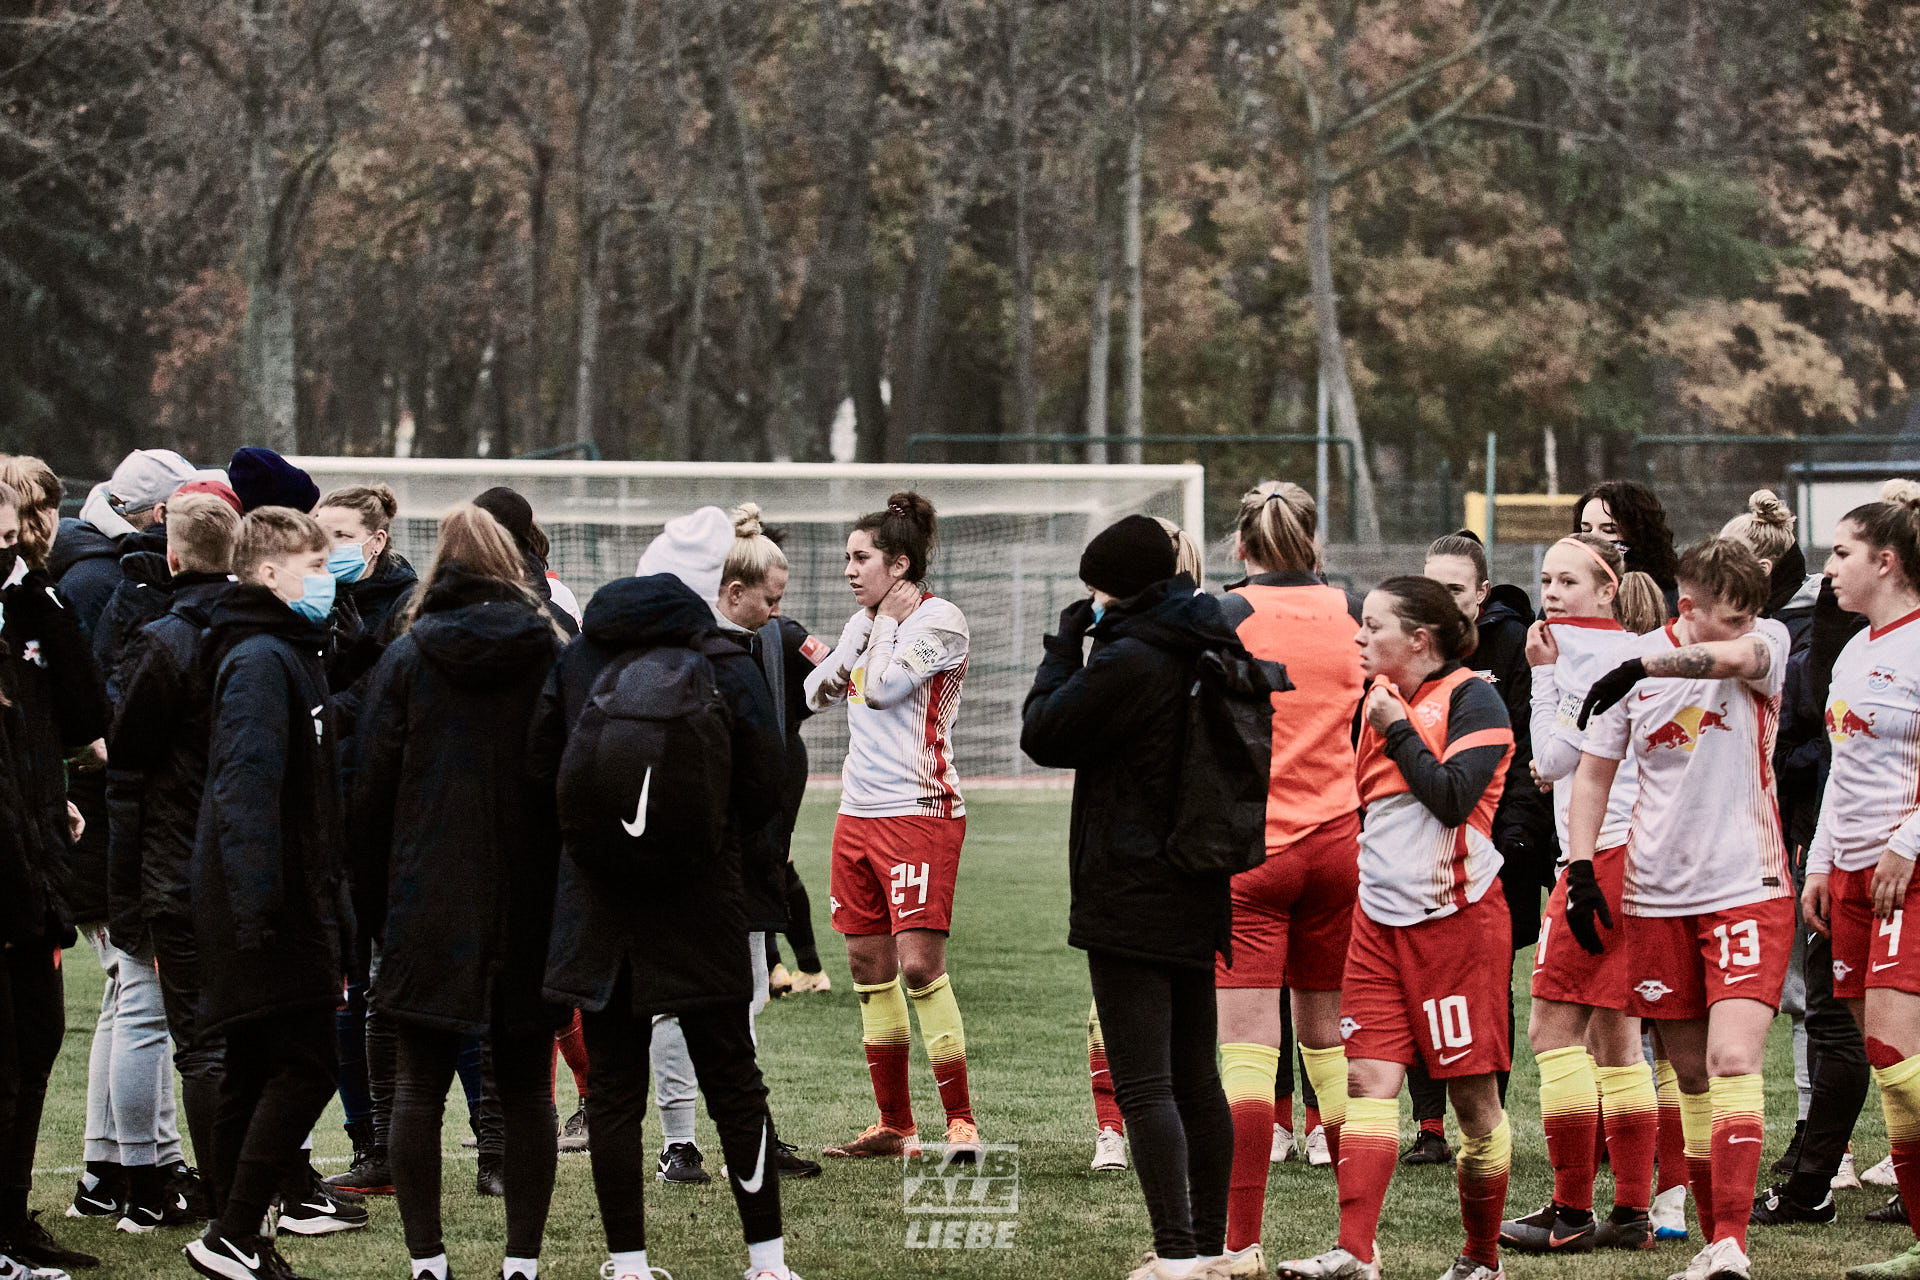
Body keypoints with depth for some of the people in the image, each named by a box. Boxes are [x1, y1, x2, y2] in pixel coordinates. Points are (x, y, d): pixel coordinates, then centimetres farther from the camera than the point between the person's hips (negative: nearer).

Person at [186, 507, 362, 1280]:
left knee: (257, 1072, 12)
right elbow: (248, 787, -24)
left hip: (297, 904, 10)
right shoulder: (261, 660, -14)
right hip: (275, 910, -10)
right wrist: (258, 905, -30)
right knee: (305, 1070, -10)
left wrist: (330, 899, 23)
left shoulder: (289, 654, 19)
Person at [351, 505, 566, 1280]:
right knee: (526, 1090, 7)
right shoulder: (554, 657, 2)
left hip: (429, 907, -1)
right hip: (530, 911, 1)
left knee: (419, 1086, 4)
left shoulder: (406, 659, 0)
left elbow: (370, 789, 1)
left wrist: (373, 907, 8)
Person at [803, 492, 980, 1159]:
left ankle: (961, 1121, -10)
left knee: (919, 962, -15)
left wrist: (889, 619, -6)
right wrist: (826, 675, 6)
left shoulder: (940, 620, -8)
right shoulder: (865, 622, 15)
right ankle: (895, 1125, 14)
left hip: (920, 810, -8)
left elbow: (882, 688, -18)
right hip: (858, 811, 8)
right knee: (868, 965, 7)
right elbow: (815, 692, 27)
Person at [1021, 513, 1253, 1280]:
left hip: (1131, 897, -9)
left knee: (1143, 1085, -9)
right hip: (1197, 898, 9)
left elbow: (1042, 735, -7)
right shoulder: (1204, 654, 10)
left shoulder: (1127, 662, -17)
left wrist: (1064, 645, 2)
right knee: (1196, 1078, 15)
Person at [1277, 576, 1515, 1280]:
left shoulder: (1472, 699, -6)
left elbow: (1452, 798, -18)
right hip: (1379, 917, 6)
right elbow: (1352, 791, 21)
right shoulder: (1377, 698, 14)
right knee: (1368, 1077, -6)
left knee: (1472, 1090, 1)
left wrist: (1396, 728, -11)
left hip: (1455, 917, -6)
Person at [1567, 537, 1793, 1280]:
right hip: (1658, 897, 3)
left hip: (1749, 890, -3)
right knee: (1690, 1075, 9)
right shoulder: (1635, 667, 1)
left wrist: (1644, 668, -41)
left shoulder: (1767, 642, -4)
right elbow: (1593, 772, 9)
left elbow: (1736, 657, -29)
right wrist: (1581, 872, 1)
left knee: (1733, 1061, -17)